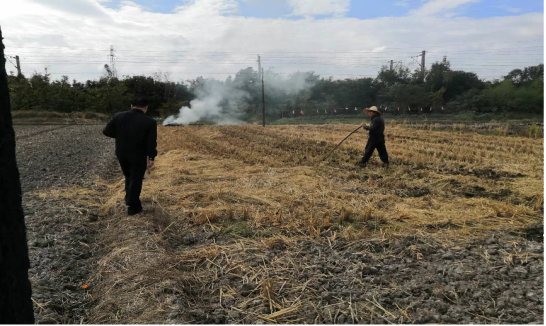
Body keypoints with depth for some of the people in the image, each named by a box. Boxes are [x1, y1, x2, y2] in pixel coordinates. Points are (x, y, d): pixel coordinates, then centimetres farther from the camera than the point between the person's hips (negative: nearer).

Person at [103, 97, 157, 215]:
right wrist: (151, 157, -7)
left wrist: (120, 135, 11)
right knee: (136, 180, 8)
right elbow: (151, 142, -15)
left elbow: (106, 131, -2)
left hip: (121, 154, 4)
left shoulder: (118, 116, -5)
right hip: (138, 156, -4)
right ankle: (133, 207, 14)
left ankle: (129, 199, 36)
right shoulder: (150, 122, -14)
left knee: (128, 177, 24)